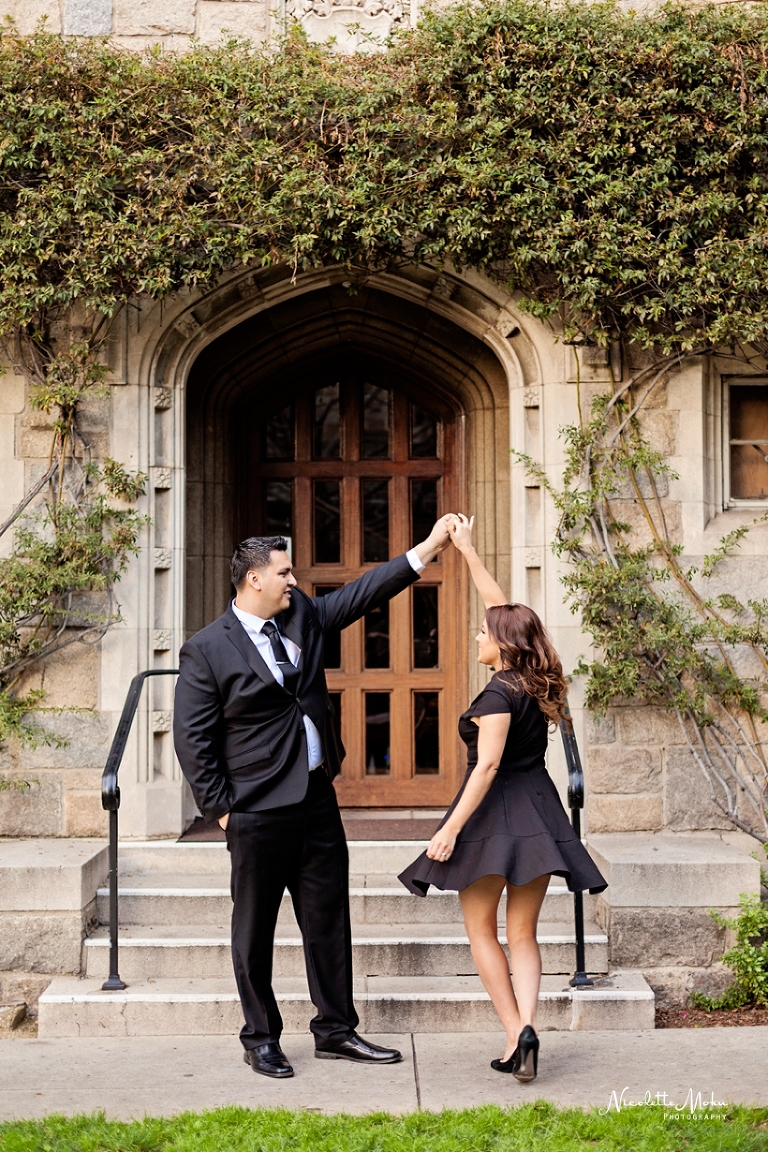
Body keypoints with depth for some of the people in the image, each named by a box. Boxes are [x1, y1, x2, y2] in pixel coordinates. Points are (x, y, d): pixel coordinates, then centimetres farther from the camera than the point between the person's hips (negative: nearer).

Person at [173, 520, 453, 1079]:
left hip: (318, 797, 6)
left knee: (329, 918, 11)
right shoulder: (207, 650, -9)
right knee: (255, 927, 6)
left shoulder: (302, 615, 8)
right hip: (259, 809, -6)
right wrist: (221, 807, -9)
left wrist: (429, 547, 7)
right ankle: (261, 1039, 20)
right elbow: (193, 739, -8)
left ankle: (336, 1031, 23)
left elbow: (362, 593, 12)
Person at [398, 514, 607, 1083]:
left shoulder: (500, 693, -14)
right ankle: (525, 1027, -8)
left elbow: (487, 766, -21)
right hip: (539, 816, 7)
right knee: (523, 934, 9)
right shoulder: (536, 682, 8)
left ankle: (515, 1033, -3)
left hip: (495, 814, -7)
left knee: (482, 931, 6)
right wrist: (467, 550, 23)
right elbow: (502, 606, 17)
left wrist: (451, 828, -20)